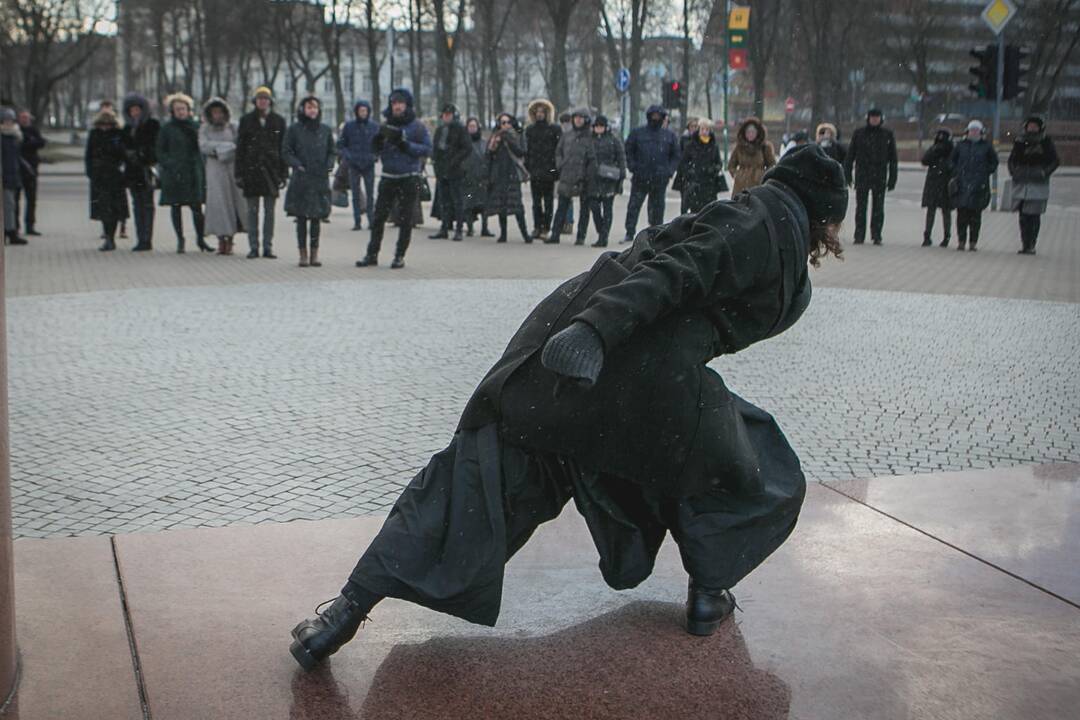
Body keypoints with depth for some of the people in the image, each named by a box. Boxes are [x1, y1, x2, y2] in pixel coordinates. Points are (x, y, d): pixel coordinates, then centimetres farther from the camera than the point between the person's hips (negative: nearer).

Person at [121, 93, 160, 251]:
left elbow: (157, 148, -7)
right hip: (132, 171, 6)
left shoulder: (153, 125, -2)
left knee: (147, 205, -6)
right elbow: (125, 148, 17)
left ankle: (146, 240, -5)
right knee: (137, 205, 7)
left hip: (146, 169, -6)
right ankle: (141, 240, 11)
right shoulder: (128, 128, 16)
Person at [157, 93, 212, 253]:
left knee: (197, 207, -3)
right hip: (174, 174, -1)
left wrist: (202, 169, 3)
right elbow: (160, 151, 4)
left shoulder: (195, 126, 9)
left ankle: (200, 238, 10)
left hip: (193, 172, 1)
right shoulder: (166, 128, 3)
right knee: (176, 207, 3)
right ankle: (180, 240, 12)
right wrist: (170, 166, -11)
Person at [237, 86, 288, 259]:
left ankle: (268, 247, 8)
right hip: (251, 171, 0)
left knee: (270, 211, 3)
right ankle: (253, 247, 7)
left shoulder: (278, 121, 5)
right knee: (252, 210, 2)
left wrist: (284, 173, 0)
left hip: (271, 170, 0)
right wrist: (239, 173, -2)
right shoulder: (246, 120, 4)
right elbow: (240, 148, 4)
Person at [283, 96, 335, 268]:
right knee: (301, 218, 0)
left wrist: (329, 165, -3)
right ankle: (303, 254, 6)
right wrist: (297, 165, -13)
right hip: (301, 179, -2)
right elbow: (286, 152, 2)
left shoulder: (326, 129, 9)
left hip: (321, 179, 2)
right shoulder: (294, 129, 1)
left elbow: (331, 151, 15)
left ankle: (315, 253, 9)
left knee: (317, 217, 3)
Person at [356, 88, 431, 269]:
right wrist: (378, 140, -9)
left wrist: (406, 145, -19)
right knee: (378, 217, 1)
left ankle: (400, 256, 9)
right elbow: (375, 151, 12)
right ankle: (372, 254, 8)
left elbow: (427, 149, -8)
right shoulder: (386, 125, 11)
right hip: (388, 178, 4)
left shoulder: (417, 126, -1)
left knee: (405, 220, 0)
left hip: (409, 179, -4)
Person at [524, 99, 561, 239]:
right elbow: (527, 150, 14)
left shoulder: (555, 129, 0)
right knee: (536, 201, 8)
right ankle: (537, 227, 13)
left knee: (548, 201, 1)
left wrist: (556, 168, -12)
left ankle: (545, 229, 2)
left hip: (549, 170, -4)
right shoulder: (530, 130, 12)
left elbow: (559, 149, -5)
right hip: (534, 170, 4)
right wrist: (527, 167, 6)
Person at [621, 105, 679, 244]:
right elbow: (628, 151, 8)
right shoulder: (637, 133, 4)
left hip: (660, 179, 1)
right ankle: (630, 233, 3)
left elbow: (675, 155, 14)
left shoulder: (669, 135, 9)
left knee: (657, 207, 7)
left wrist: (670, 171, 1)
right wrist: (633, 166, -4)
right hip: (640, 178, -1)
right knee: (633, 206, -3)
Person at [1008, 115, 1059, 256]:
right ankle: (1025, 244, 10)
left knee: (1034, 216, -4)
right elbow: (1012, 159, 19)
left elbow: (1055, 161, 5)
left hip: (1039, 185, -2)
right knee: (1023, 216, 2)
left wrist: (1045, 173, -8)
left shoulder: (1046, 143, 2)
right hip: (1021, 184, 2)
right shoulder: (1020, 142, 9)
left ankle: (1030, 245, 0)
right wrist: (1014, 172, 2)